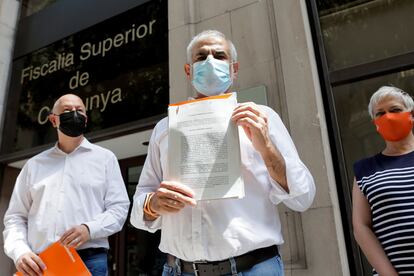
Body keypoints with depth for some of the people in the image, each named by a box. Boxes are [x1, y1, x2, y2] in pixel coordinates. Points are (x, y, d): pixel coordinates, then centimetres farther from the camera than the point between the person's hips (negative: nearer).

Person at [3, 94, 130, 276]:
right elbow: (15, 216, 12)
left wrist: (89, 229, -16)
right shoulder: (34, 164, 16)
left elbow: (119, 207, 1)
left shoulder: (104, 157, 8)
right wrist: (20, 252, -5)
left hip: (89, 261, -2)